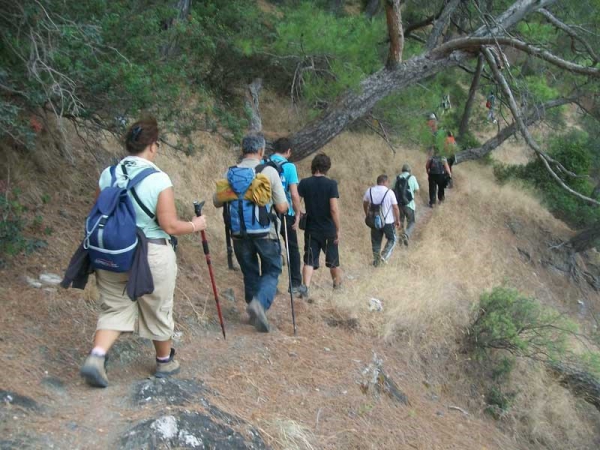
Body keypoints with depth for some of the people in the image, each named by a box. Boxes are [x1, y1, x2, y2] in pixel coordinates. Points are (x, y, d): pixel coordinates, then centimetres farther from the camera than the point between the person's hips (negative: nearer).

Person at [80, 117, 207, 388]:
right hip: (151, 256, -4)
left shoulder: (108, 174, 0)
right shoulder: (158, 179, -15)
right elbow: (170, 226, -14)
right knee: (158, 311, 14)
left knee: (114, 308, 15)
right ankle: (165, 362, 32)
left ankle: (96, 357, -6)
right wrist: (195, 226, 4)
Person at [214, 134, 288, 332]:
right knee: (271, 272, 11)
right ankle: (260, 302, -14)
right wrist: (286, 206, 14)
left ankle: (255, 312, 24)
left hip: (239, 233, 3)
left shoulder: (231, 173, 0)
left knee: (250, 273, 18)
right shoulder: (269, 171, -9)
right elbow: (282, 208, -8)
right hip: (265, 232, -3)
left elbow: (217, 202, 8)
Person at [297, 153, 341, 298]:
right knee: (333, 259, 17)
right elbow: (334, 209, -16)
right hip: (329, 229, -1)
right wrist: (338, 230, -9)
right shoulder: (331, 184, -11)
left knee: (309, 260, 2)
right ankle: (338, 283, 37)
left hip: (311, 229, 1)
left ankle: (306, 286, -20)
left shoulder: (304, 183, -3)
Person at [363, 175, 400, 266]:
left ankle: (376, 260, 24)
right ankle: (384, 255, 4)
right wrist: (398, 220, 0)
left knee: (376, 241, 17)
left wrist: (367, 215, 28)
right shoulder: (389, 192, -15)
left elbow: (365, 204, 12)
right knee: (392, 239, 17)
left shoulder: (369, 191, -2)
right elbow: (395, 208, -13)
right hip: (388, 221, -4)